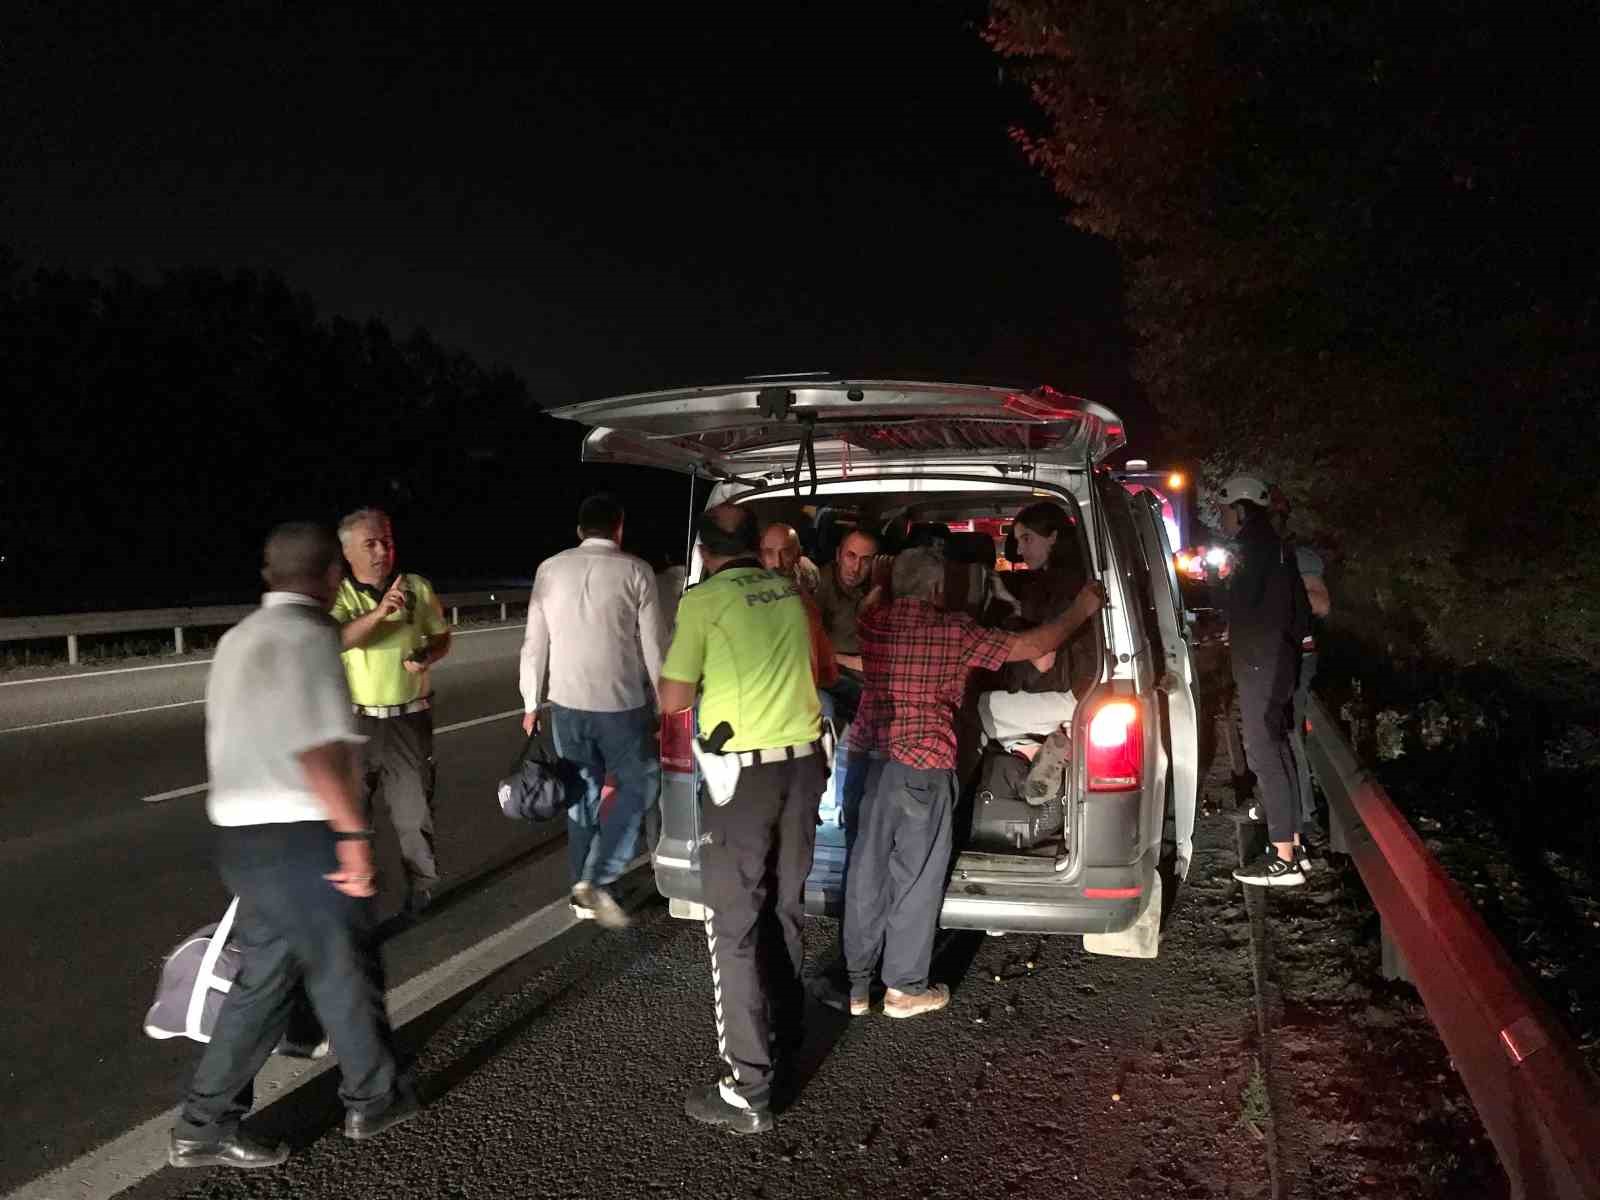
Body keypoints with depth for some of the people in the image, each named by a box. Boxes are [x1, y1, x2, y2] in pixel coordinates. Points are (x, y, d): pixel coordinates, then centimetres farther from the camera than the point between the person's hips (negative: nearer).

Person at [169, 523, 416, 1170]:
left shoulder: (240, 638, 14)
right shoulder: (306, 636, -16)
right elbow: (318, 748, -24)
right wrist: (354, 834, -21)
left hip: (241, 832, 9)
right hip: (300, 834, -8)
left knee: (264, 977, 17)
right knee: (346, 970, 9)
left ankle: (204, 1127, 22)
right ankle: (372, 1099, 27)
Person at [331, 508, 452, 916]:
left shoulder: (418, 588, 2)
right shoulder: (337, 595, -5)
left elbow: (442, 637, 12)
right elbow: (331, 641, -24)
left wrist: (427, 656, -10)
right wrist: (379, 611, -36)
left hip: (408, 719, 1)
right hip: (354, 722, -1)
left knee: (414, 809, 7)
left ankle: (421, 887, 24)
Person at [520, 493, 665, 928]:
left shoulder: (549, 569, 3)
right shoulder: (635, 571, -6)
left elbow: (535, 644, 5)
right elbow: (653, 647, -4)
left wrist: (531, 703, 14)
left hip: (566, 702, 4)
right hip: (621, 703, -4)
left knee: (582, 794, 17)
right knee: (639, 785, 12)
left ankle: (583, 890, 24)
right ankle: (597, 879, 1)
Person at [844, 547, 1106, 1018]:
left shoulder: (871, 622, 5)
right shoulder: (952, 630, -8)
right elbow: (1031, 647, -5)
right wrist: (1079, 611, 9)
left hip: (867, 756, 5)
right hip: (921, 765, -5)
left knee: (866, 870, 12)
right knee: (916, 874, 8)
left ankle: (857, 983, 21)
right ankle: (905, 988, 17)